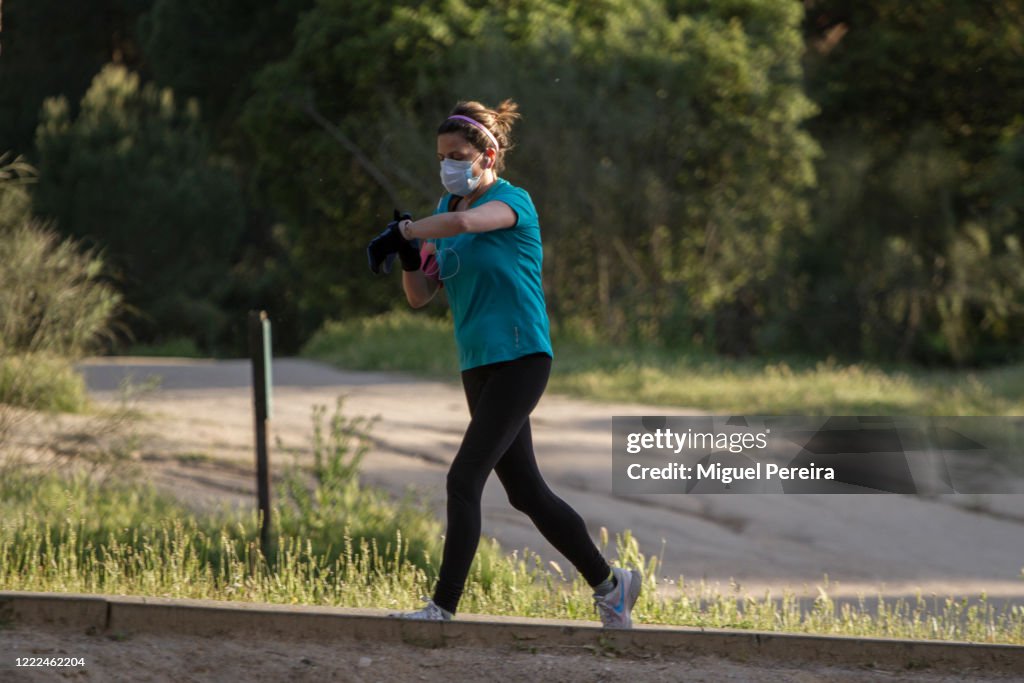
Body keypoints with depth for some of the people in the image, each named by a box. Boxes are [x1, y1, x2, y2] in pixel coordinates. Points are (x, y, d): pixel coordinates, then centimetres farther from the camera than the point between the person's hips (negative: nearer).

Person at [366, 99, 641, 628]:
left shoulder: (512, 201, -11)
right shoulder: (447, 205, 13)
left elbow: (462, 221, -35)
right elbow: (420, 296, 11)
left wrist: (401, 231, -28)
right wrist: (408, 255, -7)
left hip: (520, 359, -8)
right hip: (478, 365, 9)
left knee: (465, 478, -15)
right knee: (525, 493, 11)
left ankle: (444, 606, -12)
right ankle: (609, 582, 24)